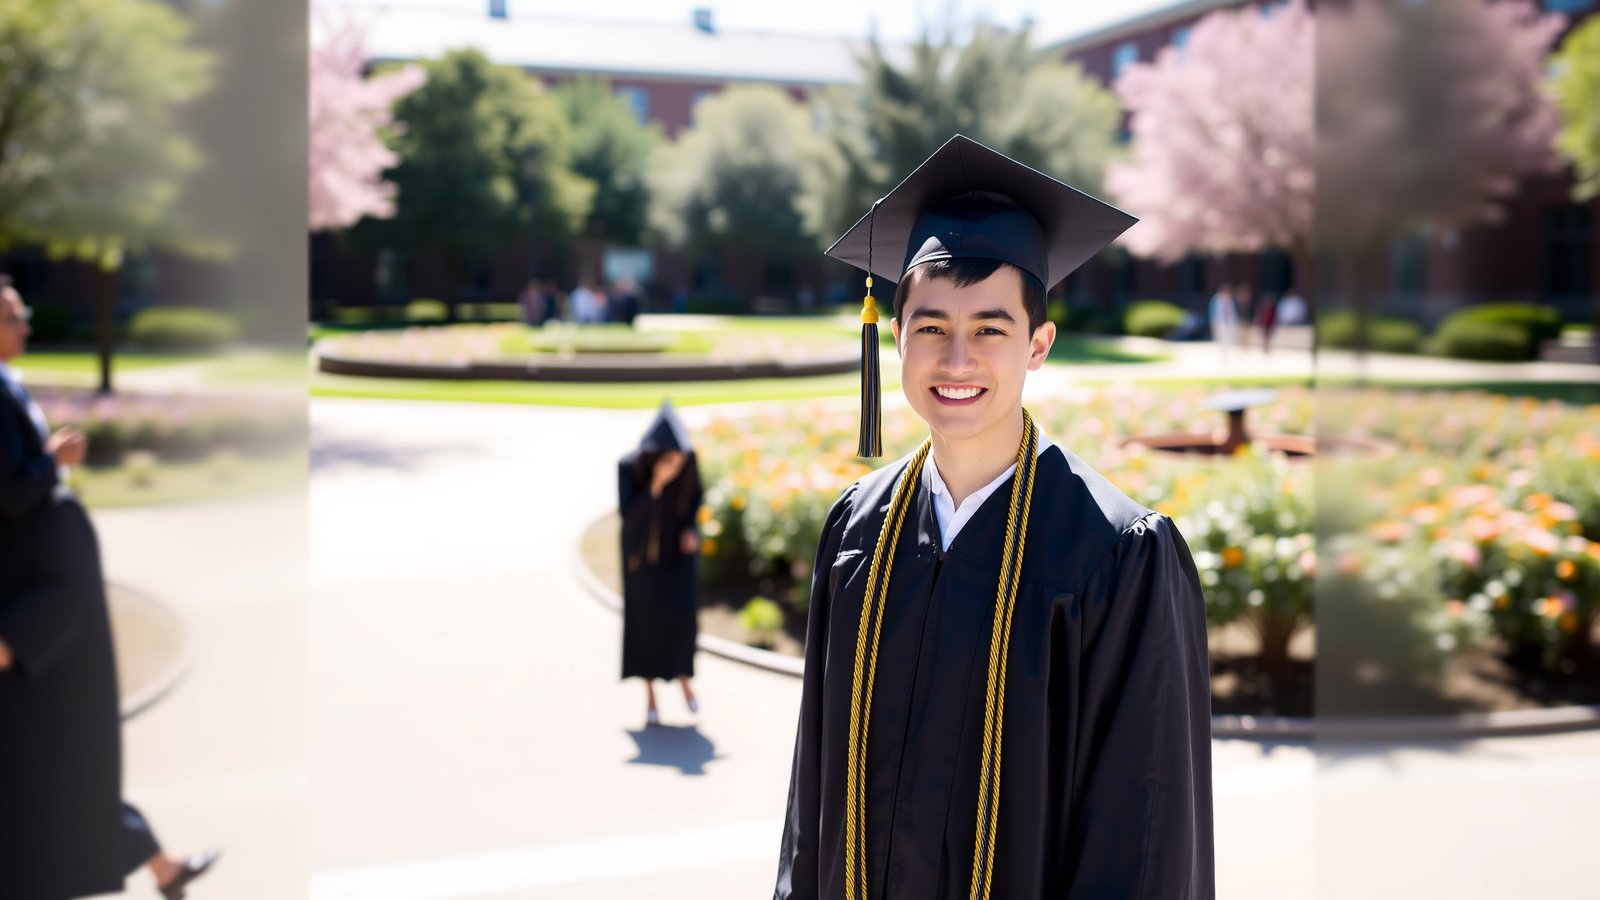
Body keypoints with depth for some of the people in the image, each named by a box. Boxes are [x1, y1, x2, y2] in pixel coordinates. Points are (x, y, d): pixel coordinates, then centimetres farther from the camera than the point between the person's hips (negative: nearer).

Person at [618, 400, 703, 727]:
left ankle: (682, 676, 15)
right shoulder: (629, 467, -23)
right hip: (642, 548, -1)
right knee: (645, 617, 1)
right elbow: (628, 513, -26)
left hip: (675, 547, 1)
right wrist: (656, 485, -38)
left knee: (683, 613, -11)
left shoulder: (688, 461, -16)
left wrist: (690, 528, -12)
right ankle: (650, 693, 14)